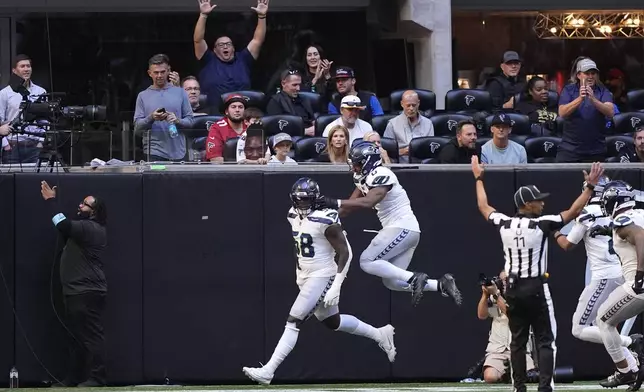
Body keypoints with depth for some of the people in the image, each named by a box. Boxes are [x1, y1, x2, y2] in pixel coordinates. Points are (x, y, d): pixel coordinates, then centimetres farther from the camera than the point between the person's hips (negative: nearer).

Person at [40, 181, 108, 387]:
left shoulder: (92, 228, -14)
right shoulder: (84, 227, 21)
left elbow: (64, 225, -26)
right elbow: (65, 227, 24)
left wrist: (51, 200, -18)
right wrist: (52, 200, 13)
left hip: (88, 293, -11)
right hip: (76, 292, 11)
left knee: (91, 336, -11)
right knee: (77, 337, 12)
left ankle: (96, 378, -12)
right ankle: (75, 378, 16)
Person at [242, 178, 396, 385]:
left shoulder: (325, 220, -21)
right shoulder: (294, 215, 4)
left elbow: (344, 252, -20)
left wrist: (336, 286, -24)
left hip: (322, 277, -9)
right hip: (306, 277, 9)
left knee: (294, 321, -14)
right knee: (332, 321, 20)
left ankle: (268, 371, -16)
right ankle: (380, 335, 37)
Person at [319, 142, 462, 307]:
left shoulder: (380, 175, -14)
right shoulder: (366, 177, 16)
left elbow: (368, 202, -29)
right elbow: (350, 205, 17)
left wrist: (335, 203, -32)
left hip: (403, 229, -10)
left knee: (367, 262, -11)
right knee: (391, 282, 6)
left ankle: (414, 279, -18)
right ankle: (440, 285, 2)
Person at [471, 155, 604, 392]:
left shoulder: (504, 224, -1)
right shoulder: (541, 224, -14)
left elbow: (483, 207, 17)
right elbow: (573, 212, -11)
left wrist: (478, 179, 30)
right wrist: (590, 187, -6)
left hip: (512, 290, 5)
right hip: (536, 288, -5)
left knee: (518, 341, 12)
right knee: (545, 340, -1)